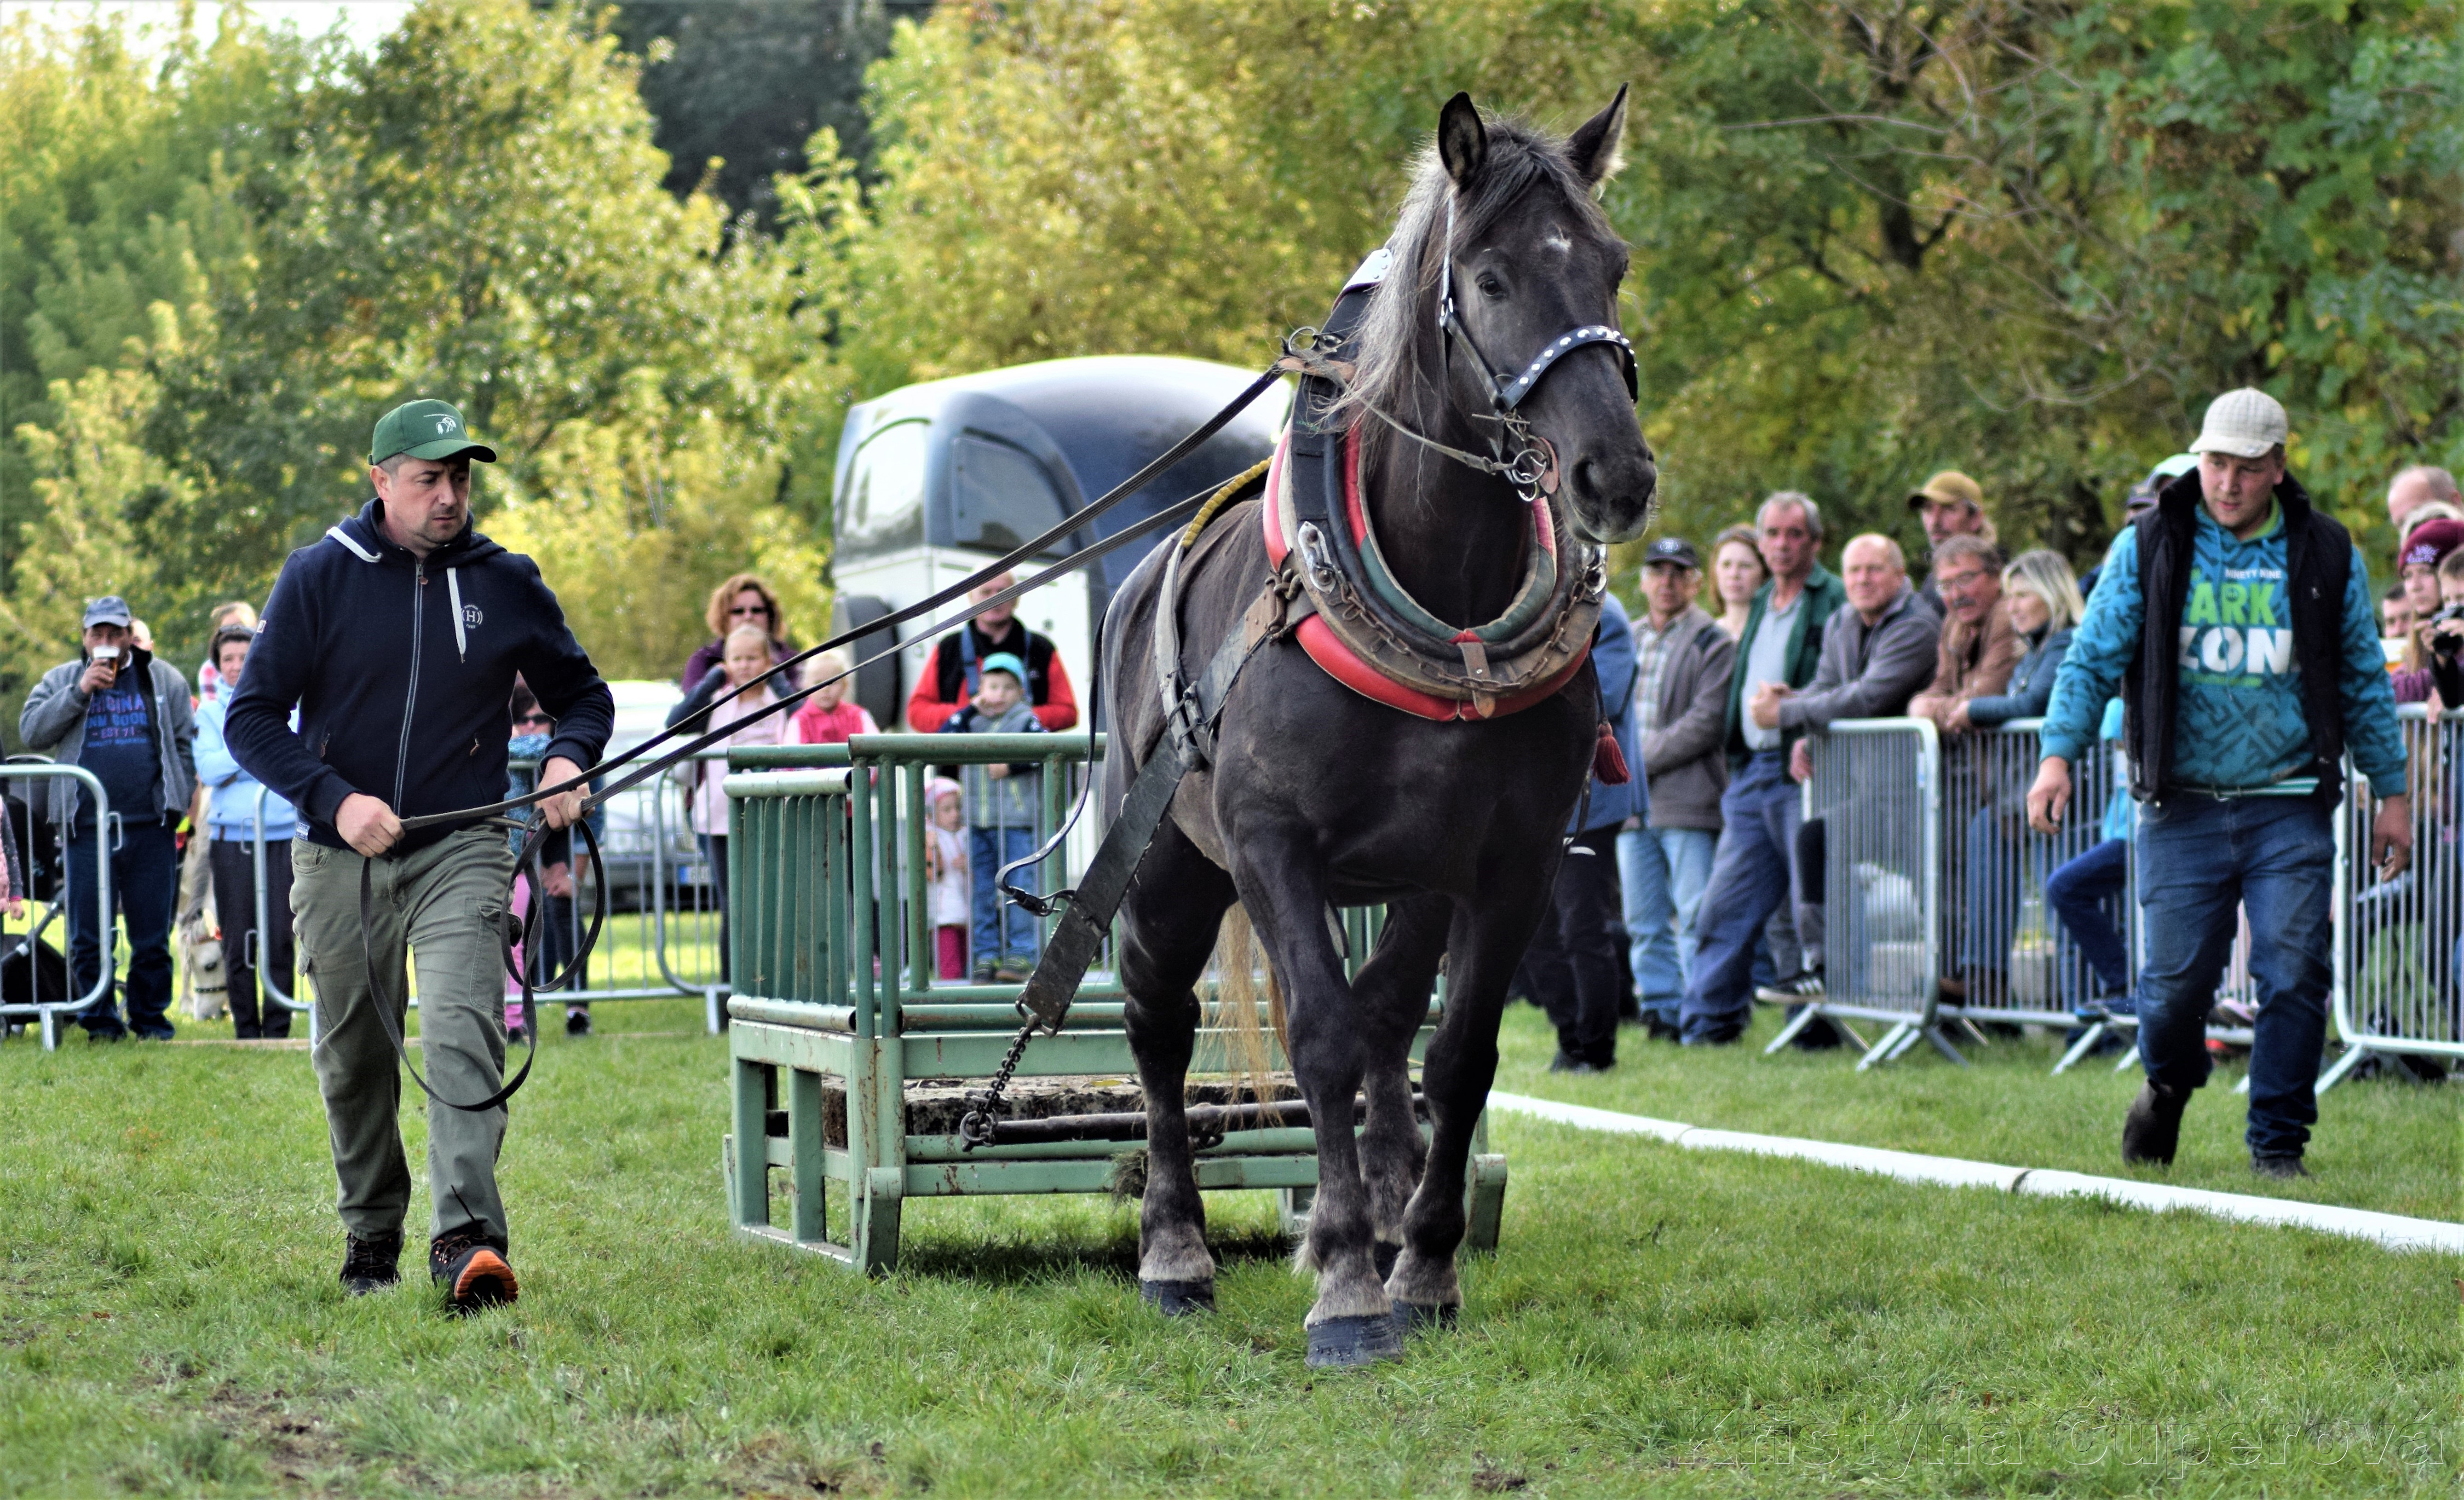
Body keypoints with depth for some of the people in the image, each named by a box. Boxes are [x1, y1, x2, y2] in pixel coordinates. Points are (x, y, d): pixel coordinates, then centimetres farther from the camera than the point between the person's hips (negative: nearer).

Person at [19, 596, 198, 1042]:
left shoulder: (164, 681, 11)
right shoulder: (61, 681, 11)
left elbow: (184, 744, 11)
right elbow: (31, 732, -1)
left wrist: (178, 805, 2)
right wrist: (80, 693, -9)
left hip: (150, 826, 0)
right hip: (87, 827, 0)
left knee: (152, 936, 3)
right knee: (88, 936, -1)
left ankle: (151, 1018, 13)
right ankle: (100, 1020, 8)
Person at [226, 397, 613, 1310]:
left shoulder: (506, 585, 4)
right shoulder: (320, 577, -1)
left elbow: (584, 695, 19)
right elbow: (252, 719, -2)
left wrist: (568, 760, -4)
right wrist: (332, 799, -16)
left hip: (460, 850, -1)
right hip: (340, 857, 1)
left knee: (460, 1036, -20)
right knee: (354, 1061, 11)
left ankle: (467, 1239, -30)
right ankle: (371, 1236, 29)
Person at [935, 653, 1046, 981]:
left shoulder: (1026, 721, 0)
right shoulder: (973, 723, 14)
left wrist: (1012, 765, -18)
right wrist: (970, 711, 4)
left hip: (1016, 821, -5)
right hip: (979, 821, 5)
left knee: (1018, 886, -6)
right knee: (984, 889, 7)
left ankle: (1021, 954, -4)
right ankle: (986, 954, 11)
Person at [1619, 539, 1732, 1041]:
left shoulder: (1713, 643, -1)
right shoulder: (1626, 640, 18)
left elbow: (1706, 722, -10)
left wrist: (1641, 760, -12)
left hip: (1687, 801, -6)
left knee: (1695, 917, -8)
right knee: (1644, 920, 6)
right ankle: (1661, 1009, 12)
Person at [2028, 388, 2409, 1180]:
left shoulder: (2326, 555, 6)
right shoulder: (2147, 549, 2)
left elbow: (2364, 679, 13)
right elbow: (2092, 658, 3)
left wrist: (2391, 792, 12)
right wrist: (2059, 753, -10)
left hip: (2290, 808, 1)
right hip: (2183, 808, -1)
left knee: (2294, 975, -7)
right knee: (2177, 978, -2)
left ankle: (2278, 1142, 6)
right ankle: (2167, 1089, 30)